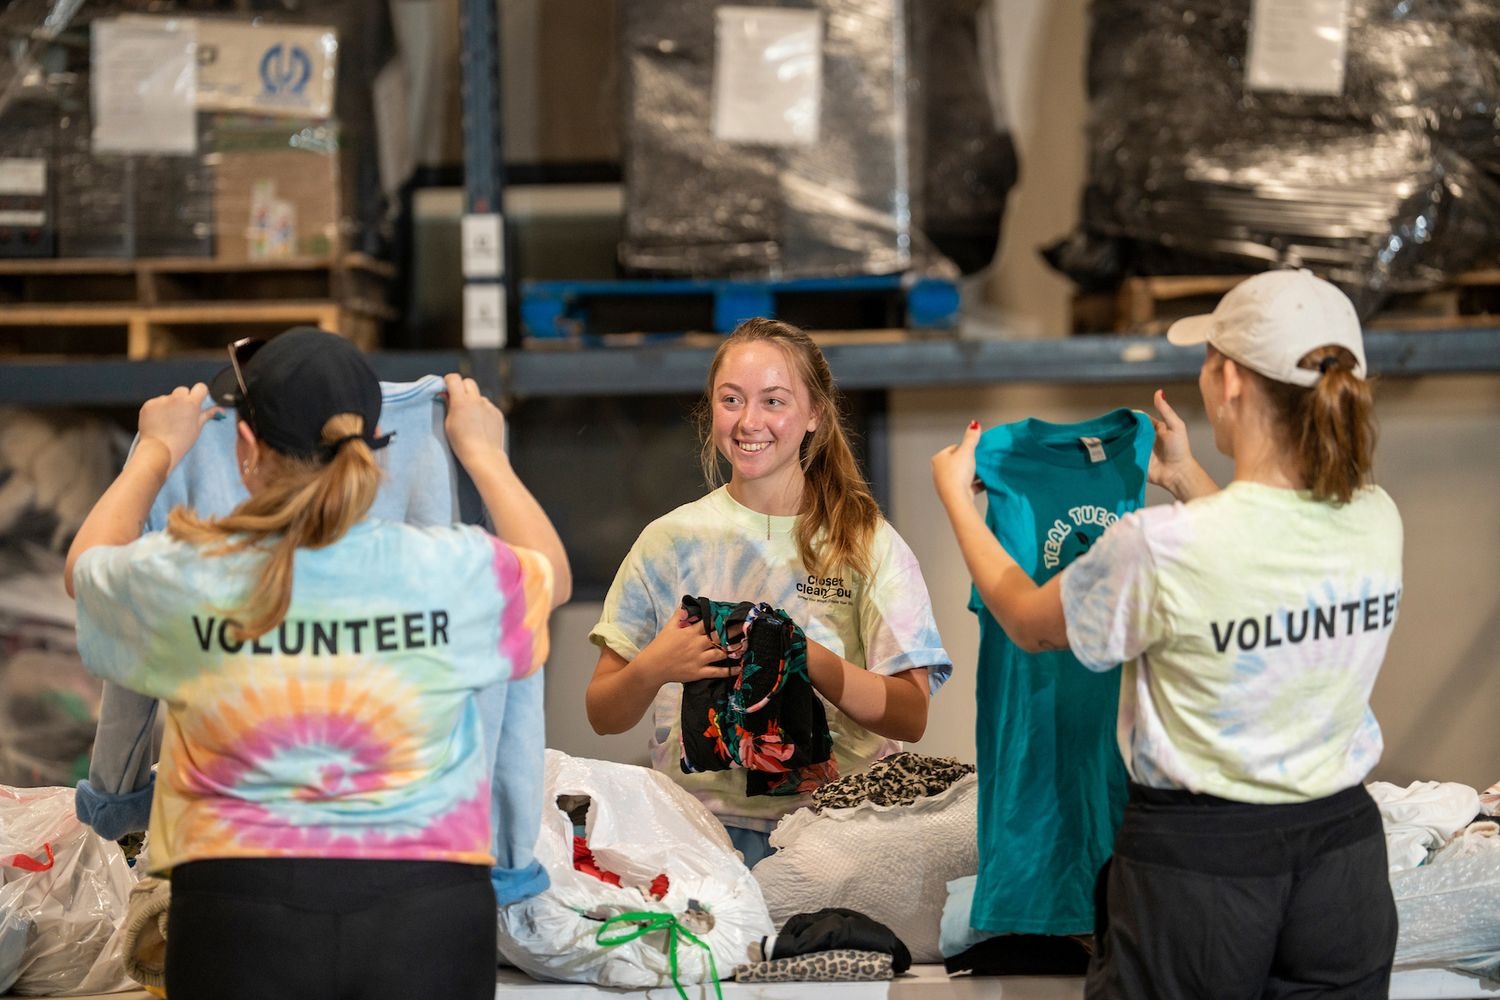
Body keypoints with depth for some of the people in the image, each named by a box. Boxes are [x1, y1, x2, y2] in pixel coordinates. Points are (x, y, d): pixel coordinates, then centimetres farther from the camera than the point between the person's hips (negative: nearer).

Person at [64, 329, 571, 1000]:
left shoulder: (183, 578, -7)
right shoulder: (454, 570, -6)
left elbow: (86, 566, 20)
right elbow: (552, 577, 19)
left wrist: (157, 451, 35)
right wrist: (483, 454, 33)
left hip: (239, 903, 0)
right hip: (424, 914, 1)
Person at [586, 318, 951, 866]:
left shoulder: (868, 544, 7)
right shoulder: (670, 540, 9)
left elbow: (910, 716, 0)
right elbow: (604, 714, 9)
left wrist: (809, 659, -15)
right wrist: (654, 667, -12)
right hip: (704, 818, 1)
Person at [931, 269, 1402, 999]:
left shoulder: (1160, 548, -23)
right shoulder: (1376, 521, -7)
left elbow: (1028, 622, -2)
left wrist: (955, 496, 13)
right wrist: (1188, 481, 29)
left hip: (1197, 858, -4)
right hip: (1343, 845, 5)